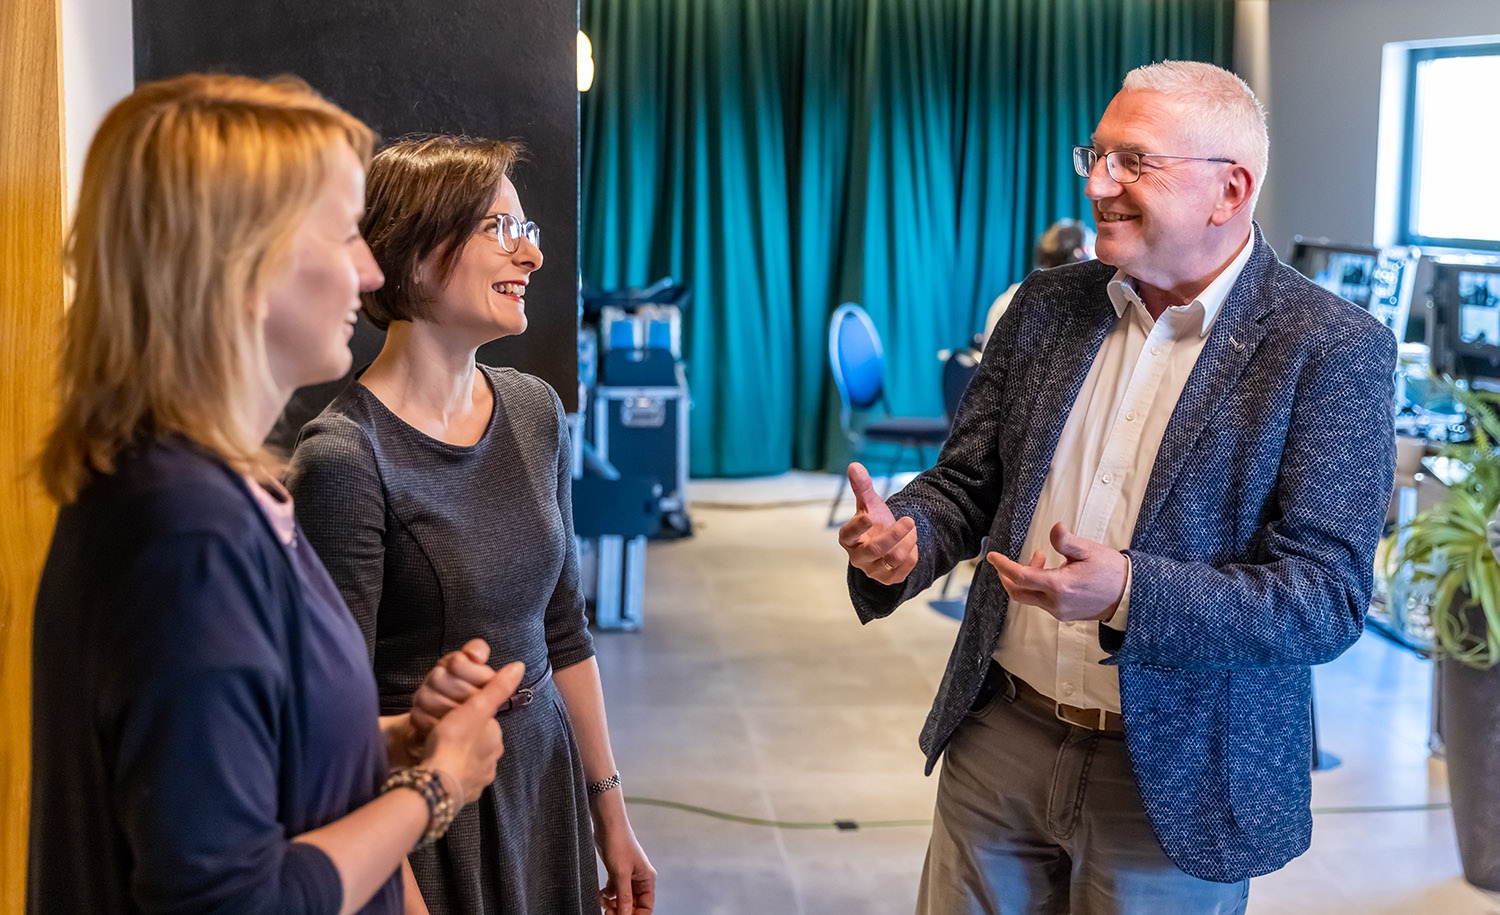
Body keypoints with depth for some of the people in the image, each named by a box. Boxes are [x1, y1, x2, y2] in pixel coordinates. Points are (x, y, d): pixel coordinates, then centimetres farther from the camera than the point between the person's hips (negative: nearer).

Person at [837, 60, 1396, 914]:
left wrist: (1129, 594, -31)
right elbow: (968, 482, 10)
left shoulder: (1334, 349, -13)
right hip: (1000, 741, 4)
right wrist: (906, 534, -13)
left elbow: (1329, 597, -17)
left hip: (1173, 778, -4)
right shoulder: (1047, 305, 3)